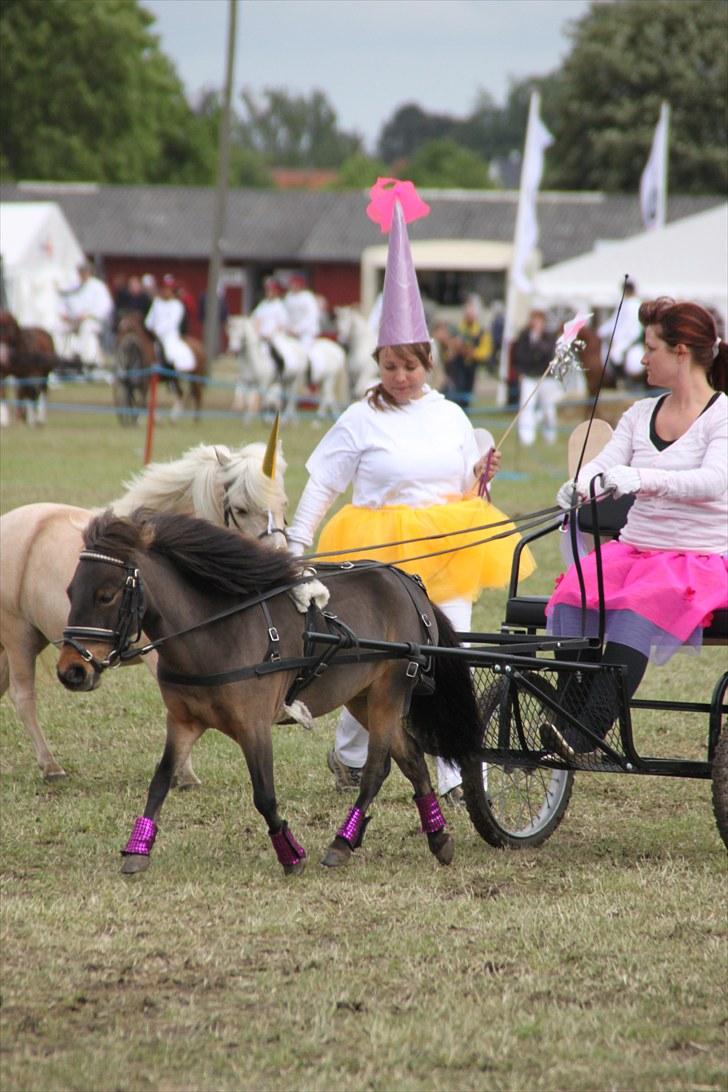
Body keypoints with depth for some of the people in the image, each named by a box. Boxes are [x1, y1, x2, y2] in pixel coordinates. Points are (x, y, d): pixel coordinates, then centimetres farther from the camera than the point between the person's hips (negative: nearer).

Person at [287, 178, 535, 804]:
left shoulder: (451, 417, 11)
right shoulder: (361, 421, 0)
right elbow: (321, 486, 1)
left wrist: (482, 476, -3)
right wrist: (294, 546, -4)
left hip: (449, 552, 3)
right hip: (383, 557, -3)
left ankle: (456, 775, -2)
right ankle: (349, 755, 23)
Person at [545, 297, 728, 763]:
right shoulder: (640, 414, 15)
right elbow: (604, 464, 3)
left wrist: (642, 477, -37)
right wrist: (579, 484, -22)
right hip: (634, 547, 6)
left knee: (637, 607, -35)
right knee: (571, 598, -24)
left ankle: (586, 733, -42)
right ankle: (568, 715, -28)